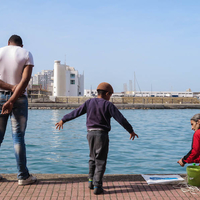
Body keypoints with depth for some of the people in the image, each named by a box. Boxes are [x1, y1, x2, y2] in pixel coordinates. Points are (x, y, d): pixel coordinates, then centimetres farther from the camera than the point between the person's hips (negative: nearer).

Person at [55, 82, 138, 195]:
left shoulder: (89, 103, 4)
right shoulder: (108, 105, -7)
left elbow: (75, 113, 9)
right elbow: (121, 119, -8)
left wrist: (63, 120, 20)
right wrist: (131, 131, 0)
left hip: (91, 133, 5)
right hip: (102, 134, -5)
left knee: (93, 158, 21)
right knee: (100, 161, 1)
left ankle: (91, 181, 25)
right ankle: (97, 186, -1)